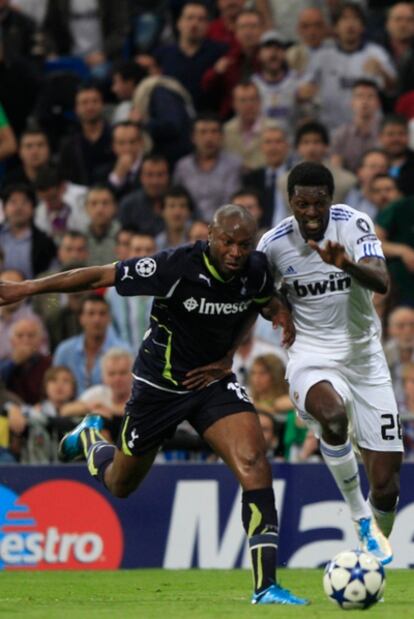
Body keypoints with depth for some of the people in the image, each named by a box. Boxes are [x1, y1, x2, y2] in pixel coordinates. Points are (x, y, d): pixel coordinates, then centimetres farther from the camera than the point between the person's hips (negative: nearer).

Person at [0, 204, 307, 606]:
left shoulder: (256, 271, -12)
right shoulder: (176, 267, -27)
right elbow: (101, 276, -20)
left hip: (212, 379, 3)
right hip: (159, 386, -3)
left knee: (254, 463, -22)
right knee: (120, 485, 15)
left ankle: (265, 586, -21)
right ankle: (91, 438, 53)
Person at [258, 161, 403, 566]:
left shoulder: (354, 225, -10)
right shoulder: (275, 244, -7)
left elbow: (381, 282, -25)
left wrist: (347, 264, -44)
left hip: (364, 354, 1)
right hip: (312, 357, -1)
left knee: (386, 484, -2)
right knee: (333, 414, -39)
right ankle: (360, 518, -21)